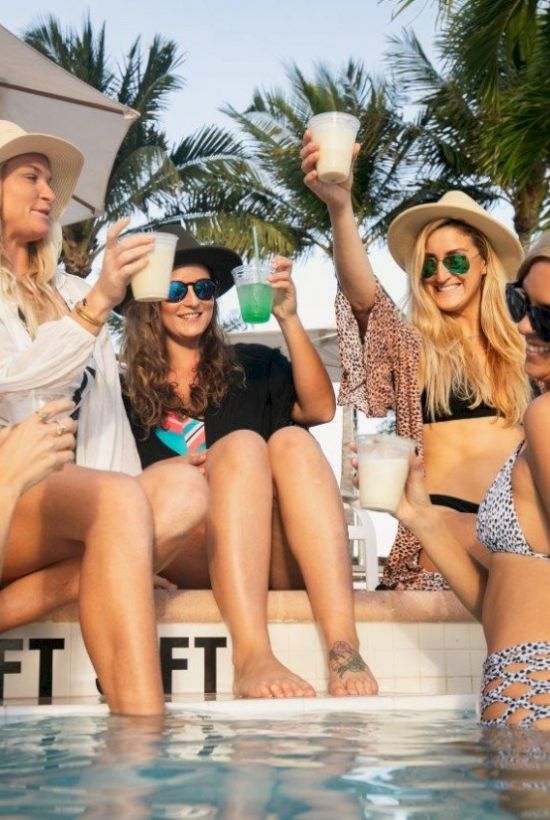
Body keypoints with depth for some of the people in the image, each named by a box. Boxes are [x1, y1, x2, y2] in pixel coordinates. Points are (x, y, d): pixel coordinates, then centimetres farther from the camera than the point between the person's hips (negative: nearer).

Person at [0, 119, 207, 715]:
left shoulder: (71, 293, 23)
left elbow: (107, 409, 16)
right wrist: (99, 303, -26)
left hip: (68, 515, 5)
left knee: (184, 488, -24)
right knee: (120, 498, -34)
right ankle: (141, 731, -42)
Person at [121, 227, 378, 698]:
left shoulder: (253, 368, 20)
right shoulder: (131, 389, 16)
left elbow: (320, 408, 2)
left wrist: (289, 318, -7)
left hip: (279, 558, 2)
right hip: (189, 556, -2)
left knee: (292, 441, -25)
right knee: (242, 443, -27)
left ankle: (344, 645, -43)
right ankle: (251, 655, -48)